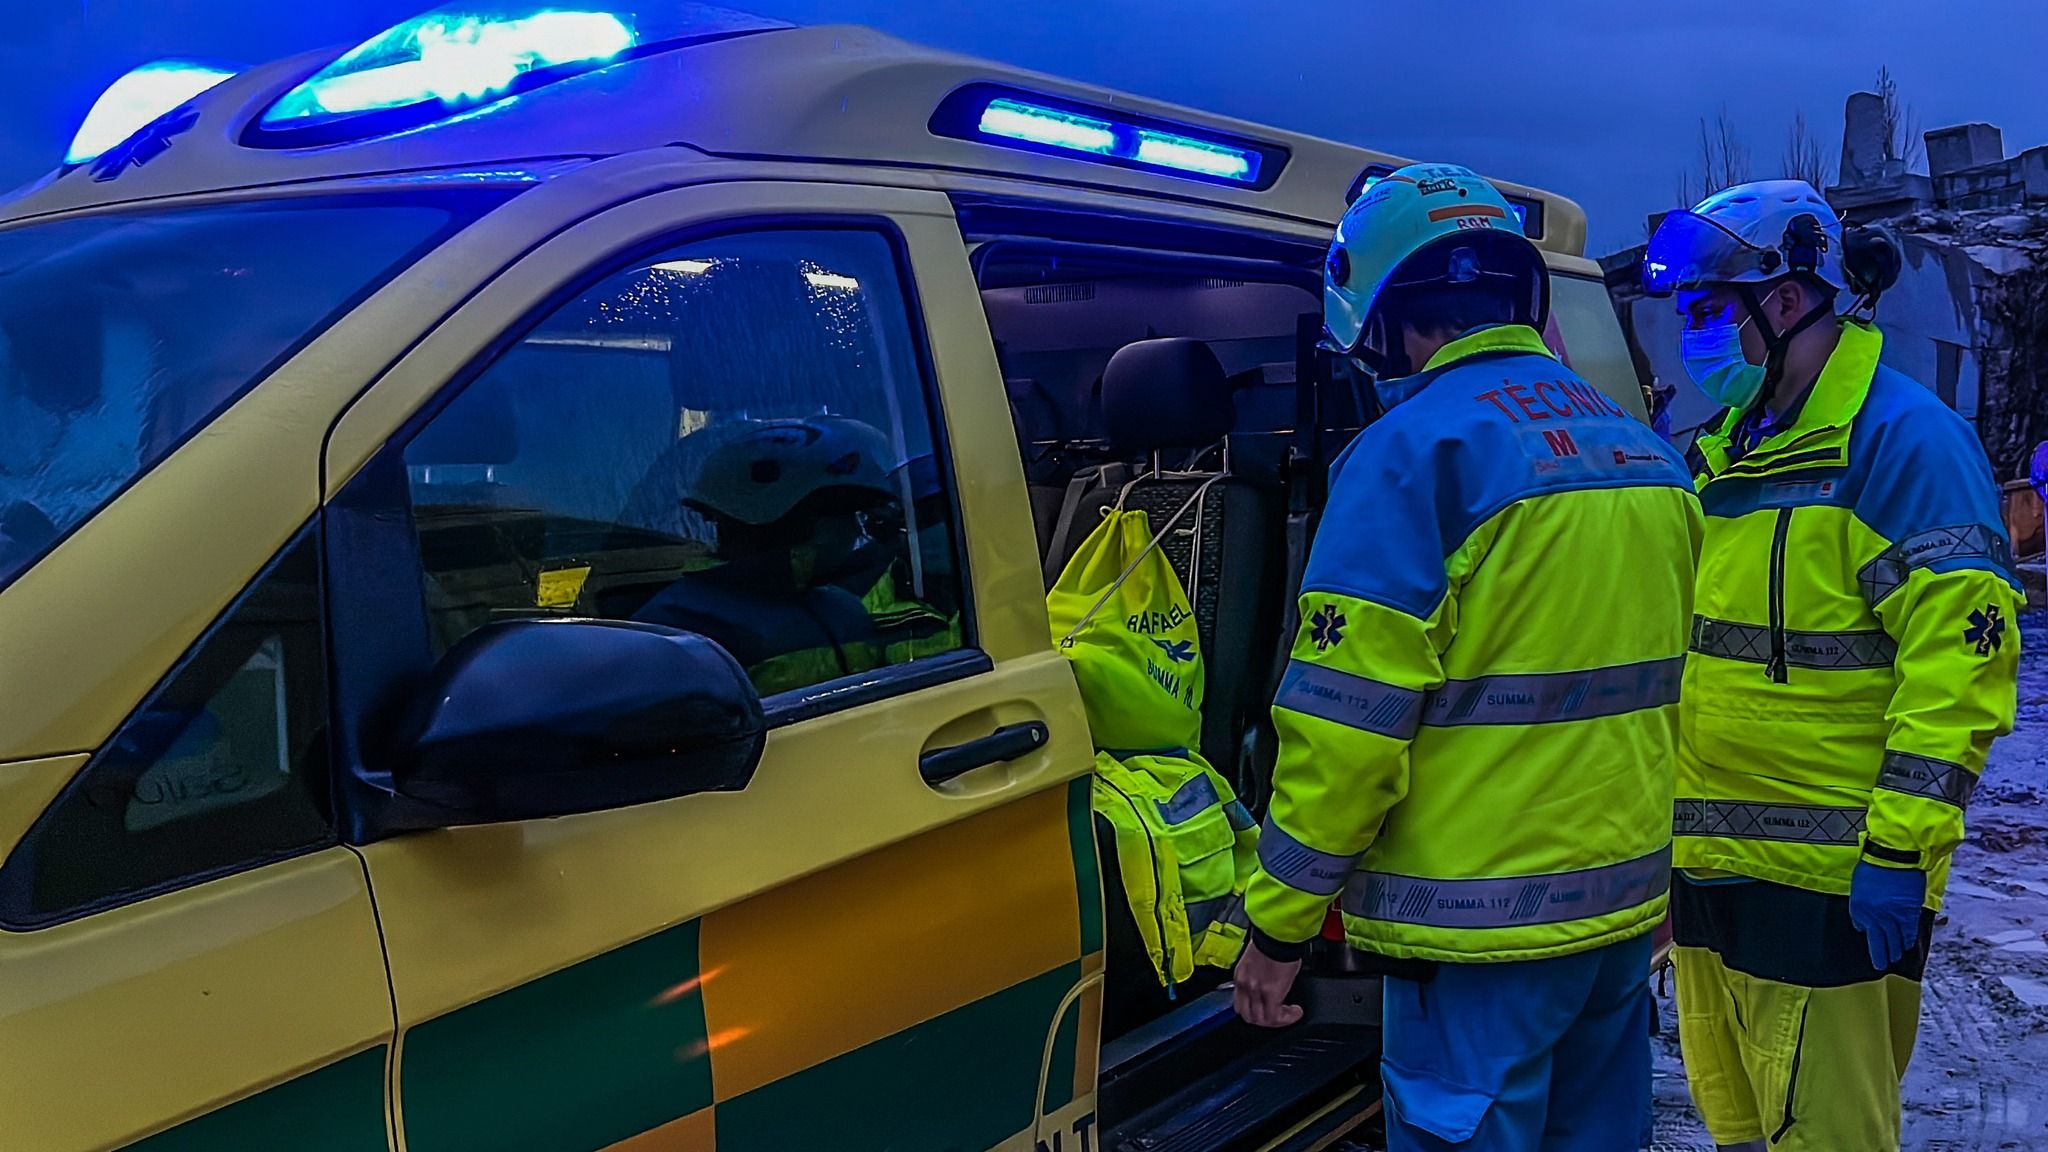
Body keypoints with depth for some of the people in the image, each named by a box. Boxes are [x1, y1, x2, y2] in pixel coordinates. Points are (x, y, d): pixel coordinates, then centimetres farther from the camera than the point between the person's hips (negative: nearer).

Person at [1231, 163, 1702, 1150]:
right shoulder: (1643, 450, 9)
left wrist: (1277, 922, -10)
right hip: (1625, 903, 8)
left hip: (1480, 926, -8)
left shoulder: (1415, 450, -15)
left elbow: (1346, 722, -18)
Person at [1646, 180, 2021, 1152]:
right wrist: (1671, 814, 19)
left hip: (1830, 880, -8)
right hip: (1709, 858, 8)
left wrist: (1900, 847, -22)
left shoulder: (1902, 436, -11)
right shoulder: (1726, 448, 14)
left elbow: (1957, 657, -18)